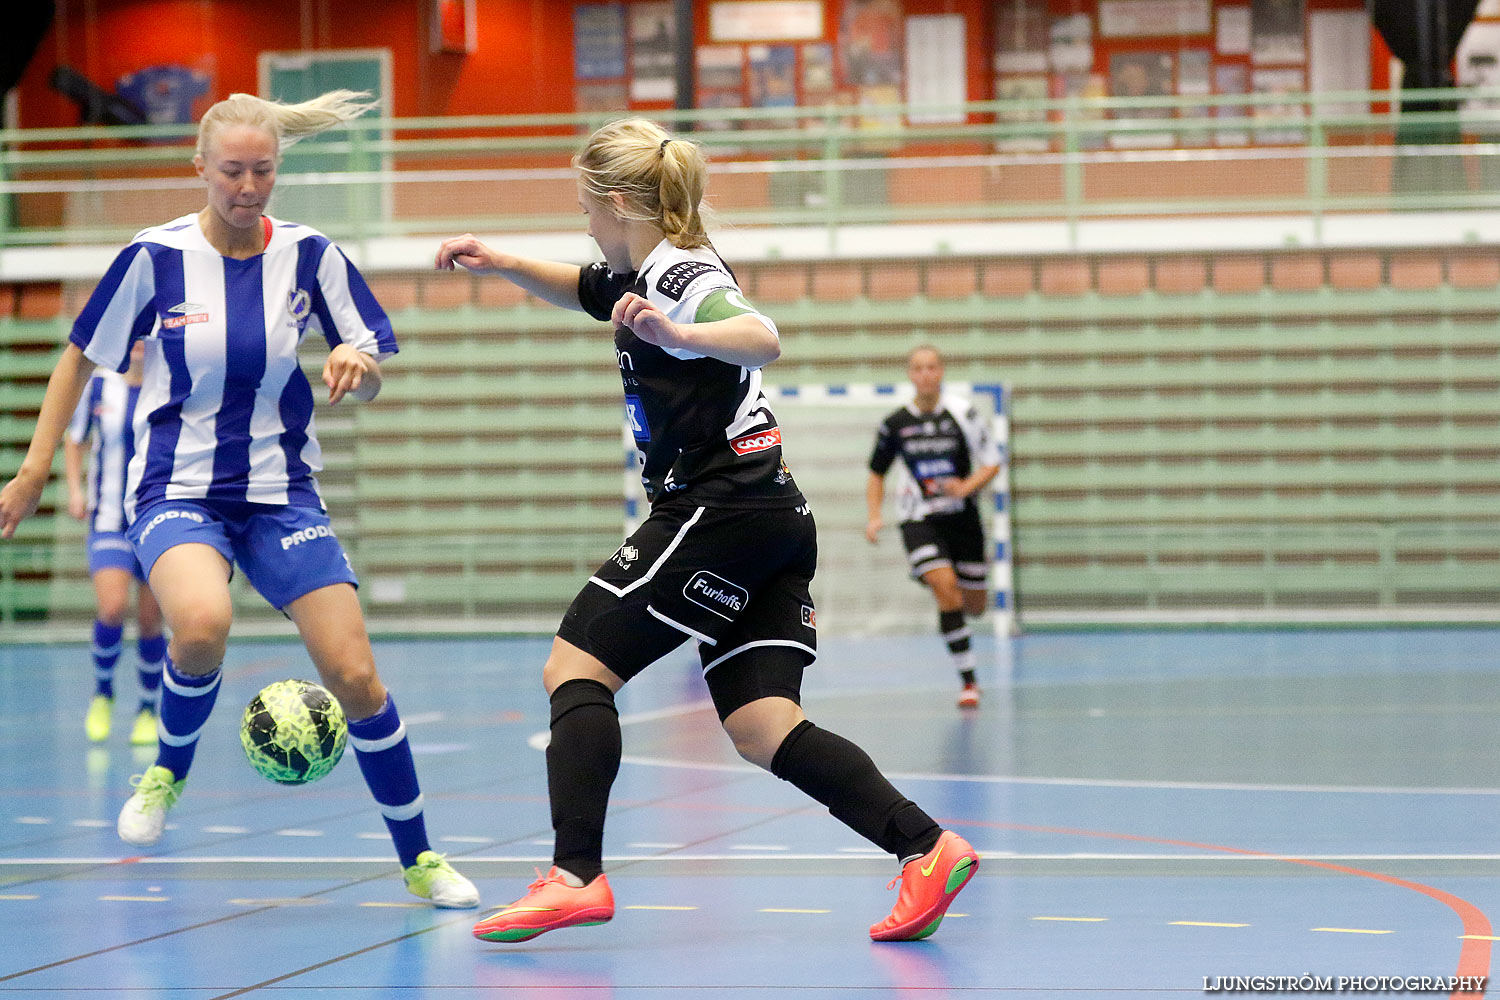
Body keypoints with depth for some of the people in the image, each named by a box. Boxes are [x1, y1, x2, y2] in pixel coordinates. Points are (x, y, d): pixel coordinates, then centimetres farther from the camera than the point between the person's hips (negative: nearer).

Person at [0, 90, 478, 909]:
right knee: (201, 624, -34)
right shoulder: (154, 257, -7)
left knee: (355, 675, -8)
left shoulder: (310, 256, -2)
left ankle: (418, 859, 10)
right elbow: (80, 358, 5)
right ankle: (167, 769, -3)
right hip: (177, 492, -2)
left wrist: (359, 363, -22)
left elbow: (370, 380, 2)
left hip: (282, 495, 2)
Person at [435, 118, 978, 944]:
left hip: (720, 510, -10)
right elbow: (584, 290, 39)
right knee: (761, 730, 1)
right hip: (770, 523, 10)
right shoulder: (642, 274, 19)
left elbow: (762, 339, -29)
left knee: (575, 666, -7)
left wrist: (673, 334, -46)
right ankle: (926, 850, -8)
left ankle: (577, 875, -15)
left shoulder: (679, 273, -11)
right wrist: (497, 264, 25)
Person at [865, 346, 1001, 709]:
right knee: (946, 591, -22)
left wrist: (965, 487, -18)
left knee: (974, 607, 7)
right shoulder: (894, 424, -1)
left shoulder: (963, 413, -4)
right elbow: (876, 474, 12)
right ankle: (968, 681, -14)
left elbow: (992, 462, 0)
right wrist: (874, 516, -2)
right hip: (919, 520, -1)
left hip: (962, 518, 1)